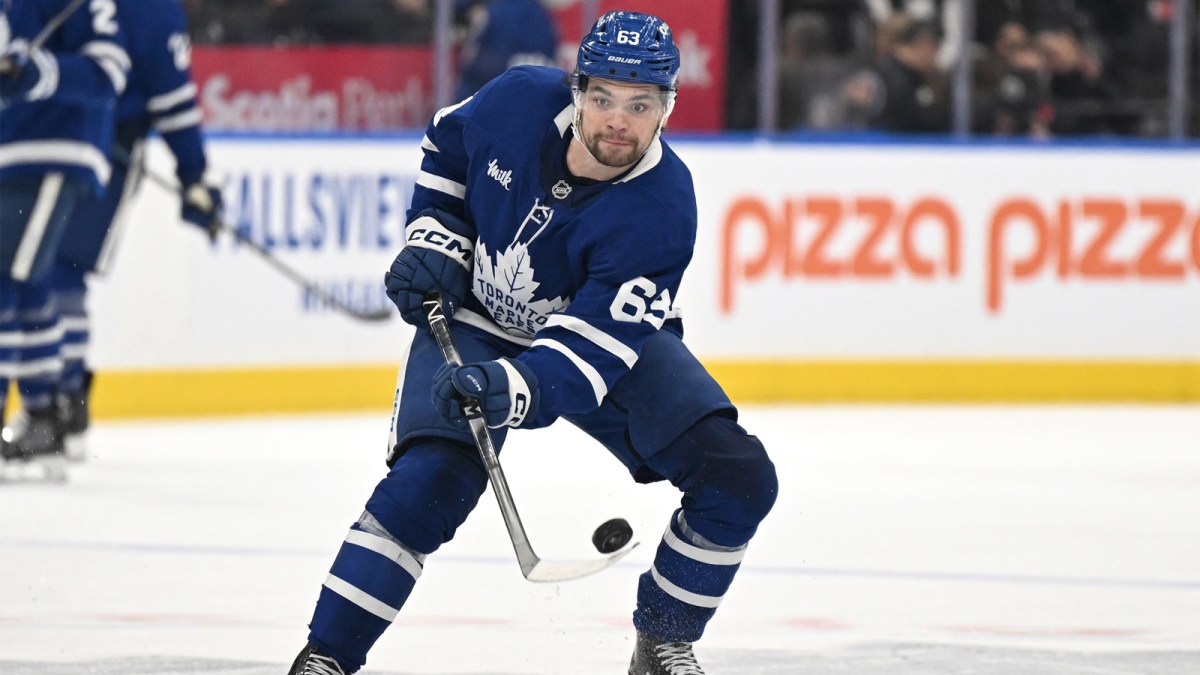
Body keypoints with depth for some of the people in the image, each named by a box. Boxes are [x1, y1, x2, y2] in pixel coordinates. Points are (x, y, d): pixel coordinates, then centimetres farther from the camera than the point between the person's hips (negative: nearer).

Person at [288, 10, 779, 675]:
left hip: (612, 330, 0)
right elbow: (446, 146, 4)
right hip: (475, 318, 0)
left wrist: (515, 391, -52)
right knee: (430, 480, -24)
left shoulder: (660, 210, -30)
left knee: (737, 479, -15)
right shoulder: (519, 101, -22)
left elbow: (592, 347, -35)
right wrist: (435, 240, -7)